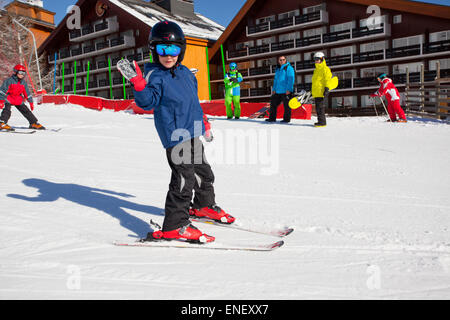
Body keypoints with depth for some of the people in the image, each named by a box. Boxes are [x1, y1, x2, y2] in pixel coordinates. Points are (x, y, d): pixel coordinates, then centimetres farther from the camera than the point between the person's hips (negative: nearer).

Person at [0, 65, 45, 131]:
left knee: (26, 111, 2)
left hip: (18, 100, 5)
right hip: (9, 98, -5)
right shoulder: (9, 81, -13)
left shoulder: (23, 83, 4)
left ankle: (34, 123, 9)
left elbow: (27, 93, 12)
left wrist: (31, 102, 10)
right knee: (7, 110, -26)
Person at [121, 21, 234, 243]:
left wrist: (202, 122, 31)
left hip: (192, 135, 8)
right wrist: (138, 84, -39)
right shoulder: (155, 76, -8)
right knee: (183, 179, -12)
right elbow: (148, 101, -21)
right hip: (174, 136, -8)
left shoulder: (186, 73, 13)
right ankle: (174, 226, -4)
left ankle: (204, 205, 43)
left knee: (204, 172, 21)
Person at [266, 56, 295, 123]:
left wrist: (289, 89, -19)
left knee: (286, 105, -1)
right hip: (278, 91, 8)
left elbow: (291, 79, -14)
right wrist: (274, 89, 18)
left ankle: (287, 119, 8)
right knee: (273, 103, 10)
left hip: (286, 91, -8)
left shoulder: (289, 68, -7)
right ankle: (272, 118, 18)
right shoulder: (277, 69, 17)